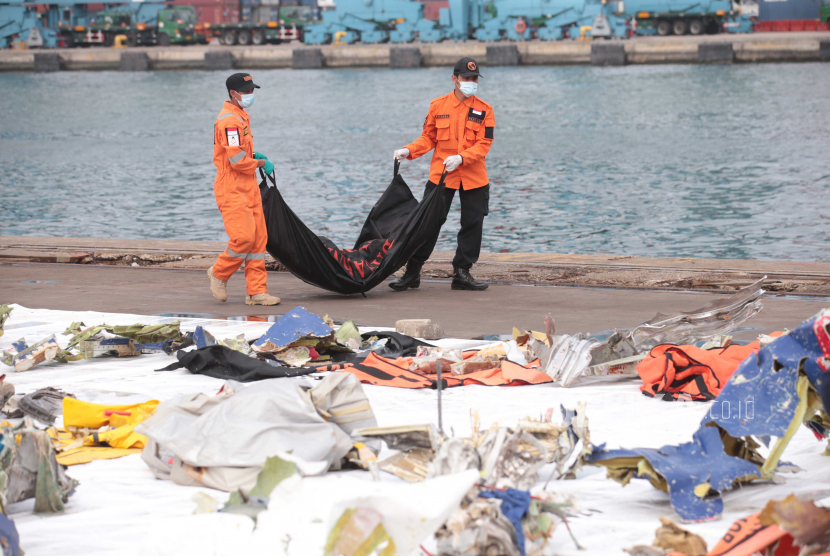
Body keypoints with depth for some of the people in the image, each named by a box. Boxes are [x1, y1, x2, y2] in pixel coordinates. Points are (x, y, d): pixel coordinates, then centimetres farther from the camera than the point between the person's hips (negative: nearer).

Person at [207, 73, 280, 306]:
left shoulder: (241, 116, 17)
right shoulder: (229, 121, -17)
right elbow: (237, 160, -21)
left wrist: (255, 156, 10)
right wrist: (260, 163, -6)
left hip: (249, 188, 10)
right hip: (232, 190, -10)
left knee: (258, 238, 6)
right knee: (244, 238, -14)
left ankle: (257, 291, 8)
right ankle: (219, 273, 9)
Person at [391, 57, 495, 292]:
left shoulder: (484, 110, 0)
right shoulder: (438, 105, 4)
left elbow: (484, 144, -7)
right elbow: (428, 138, 9)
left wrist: (461, 158, -21)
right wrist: (409, 151, -7)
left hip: (473, 177, 1)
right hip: (440, 175, -1)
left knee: (472, 224, 3)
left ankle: (462, 273, 15)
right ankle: (412, 273, 4)